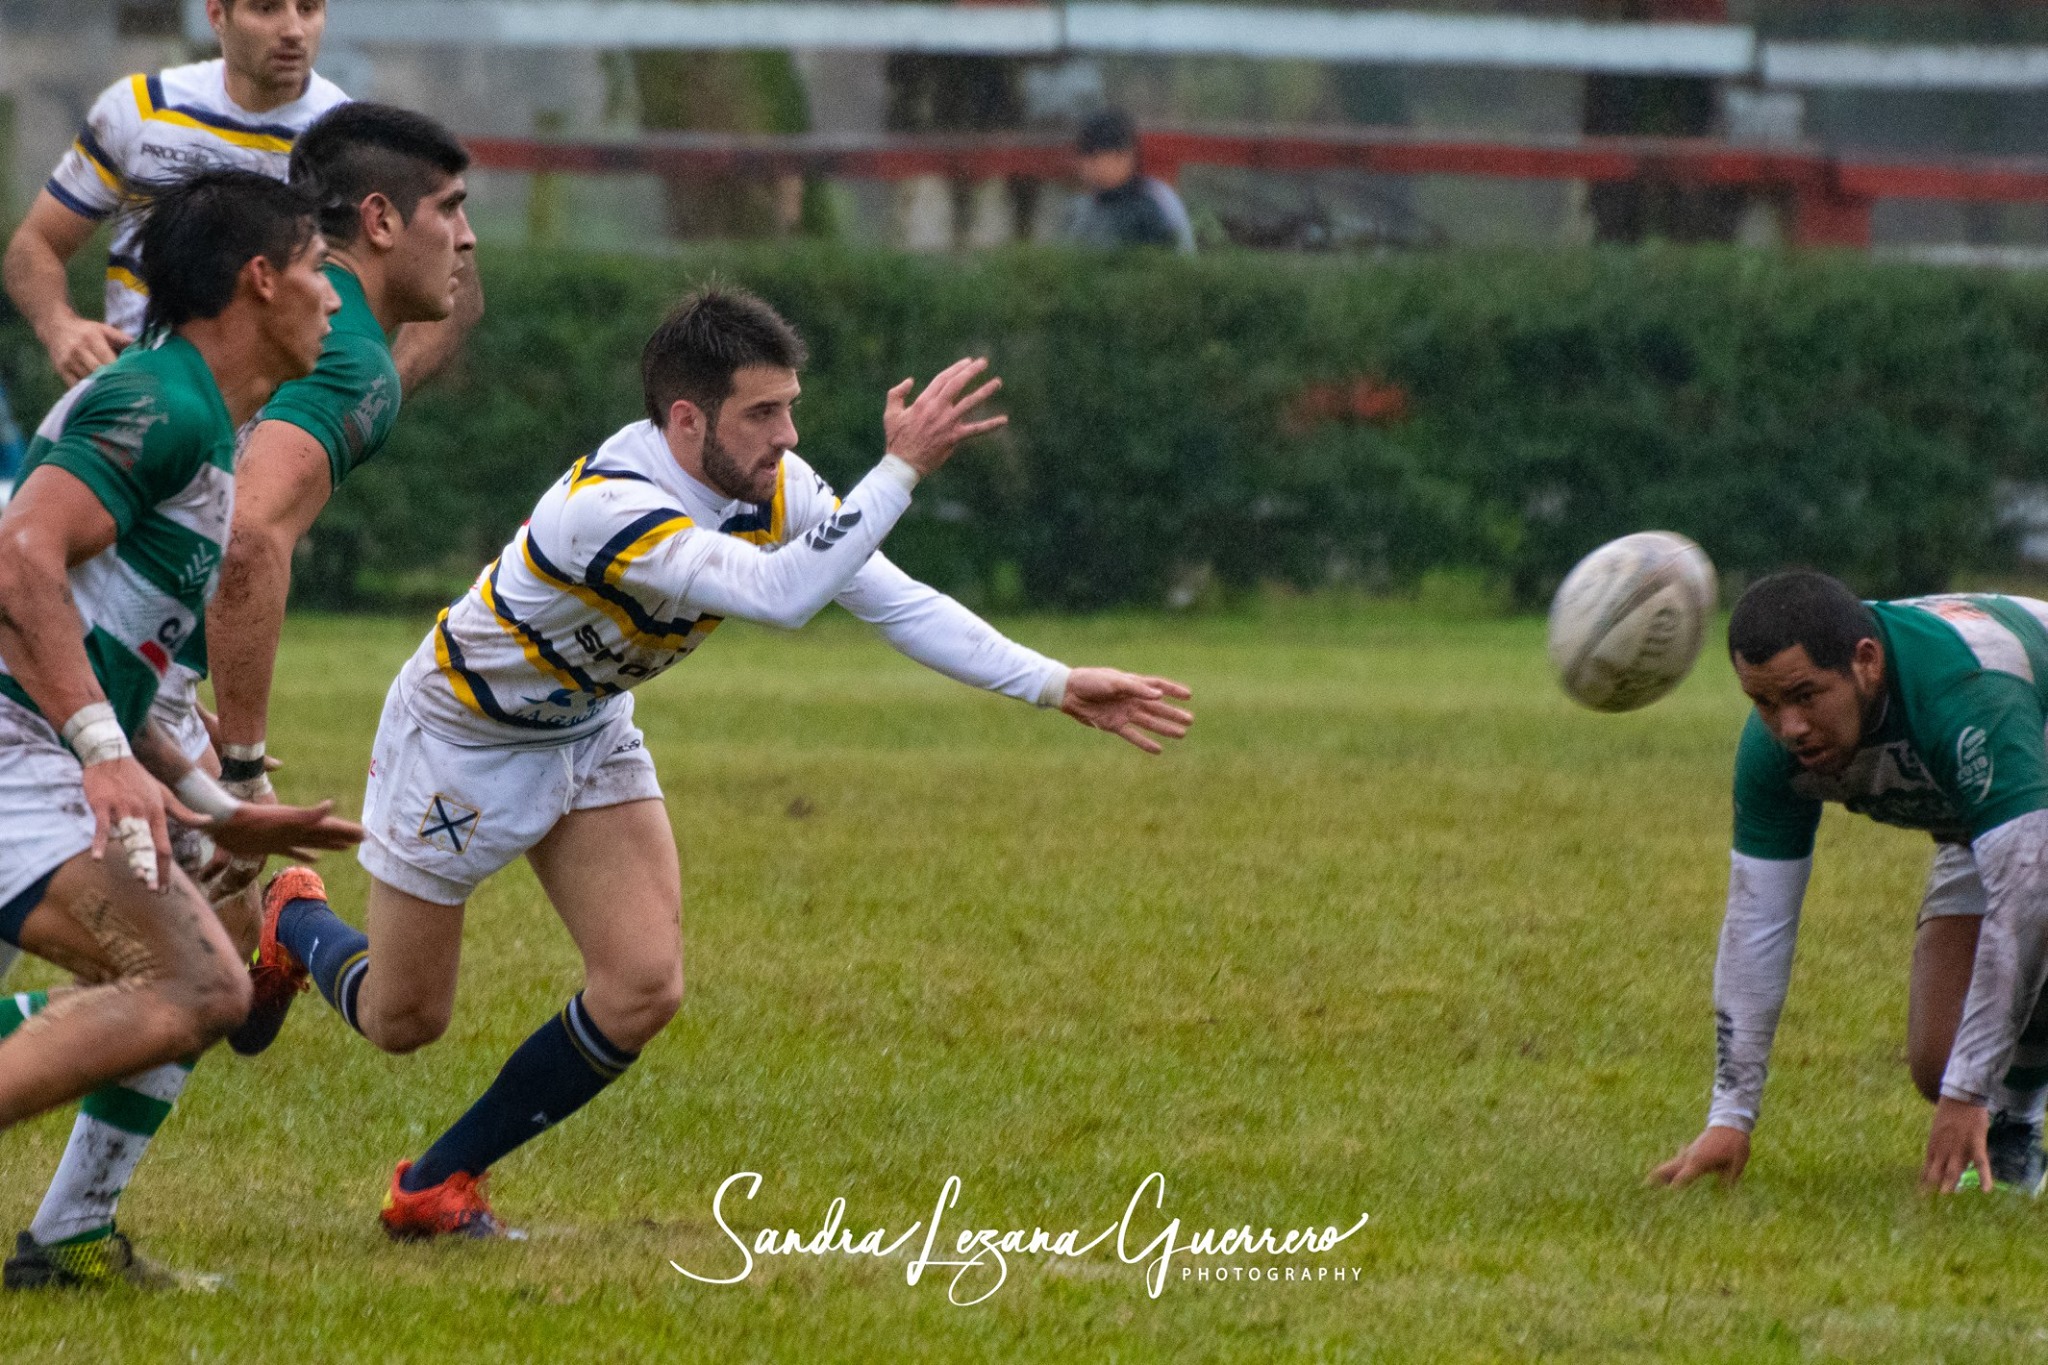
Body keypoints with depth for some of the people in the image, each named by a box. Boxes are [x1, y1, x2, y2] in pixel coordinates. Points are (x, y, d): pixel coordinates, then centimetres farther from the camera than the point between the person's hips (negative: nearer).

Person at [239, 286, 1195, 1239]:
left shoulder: (772, 486, -17)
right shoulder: (606, 508, -41)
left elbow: (891, 597, -11)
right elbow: (782, 594, -52)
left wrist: (1056, 686, -17)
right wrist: (903, 468, -53)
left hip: (587, 731, 7)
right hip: (461, 733, -7)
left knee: (642, 988, -10)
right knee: (404, 1020, 6)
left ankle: (436, 1186, 9)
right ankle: (291, 923, 43)